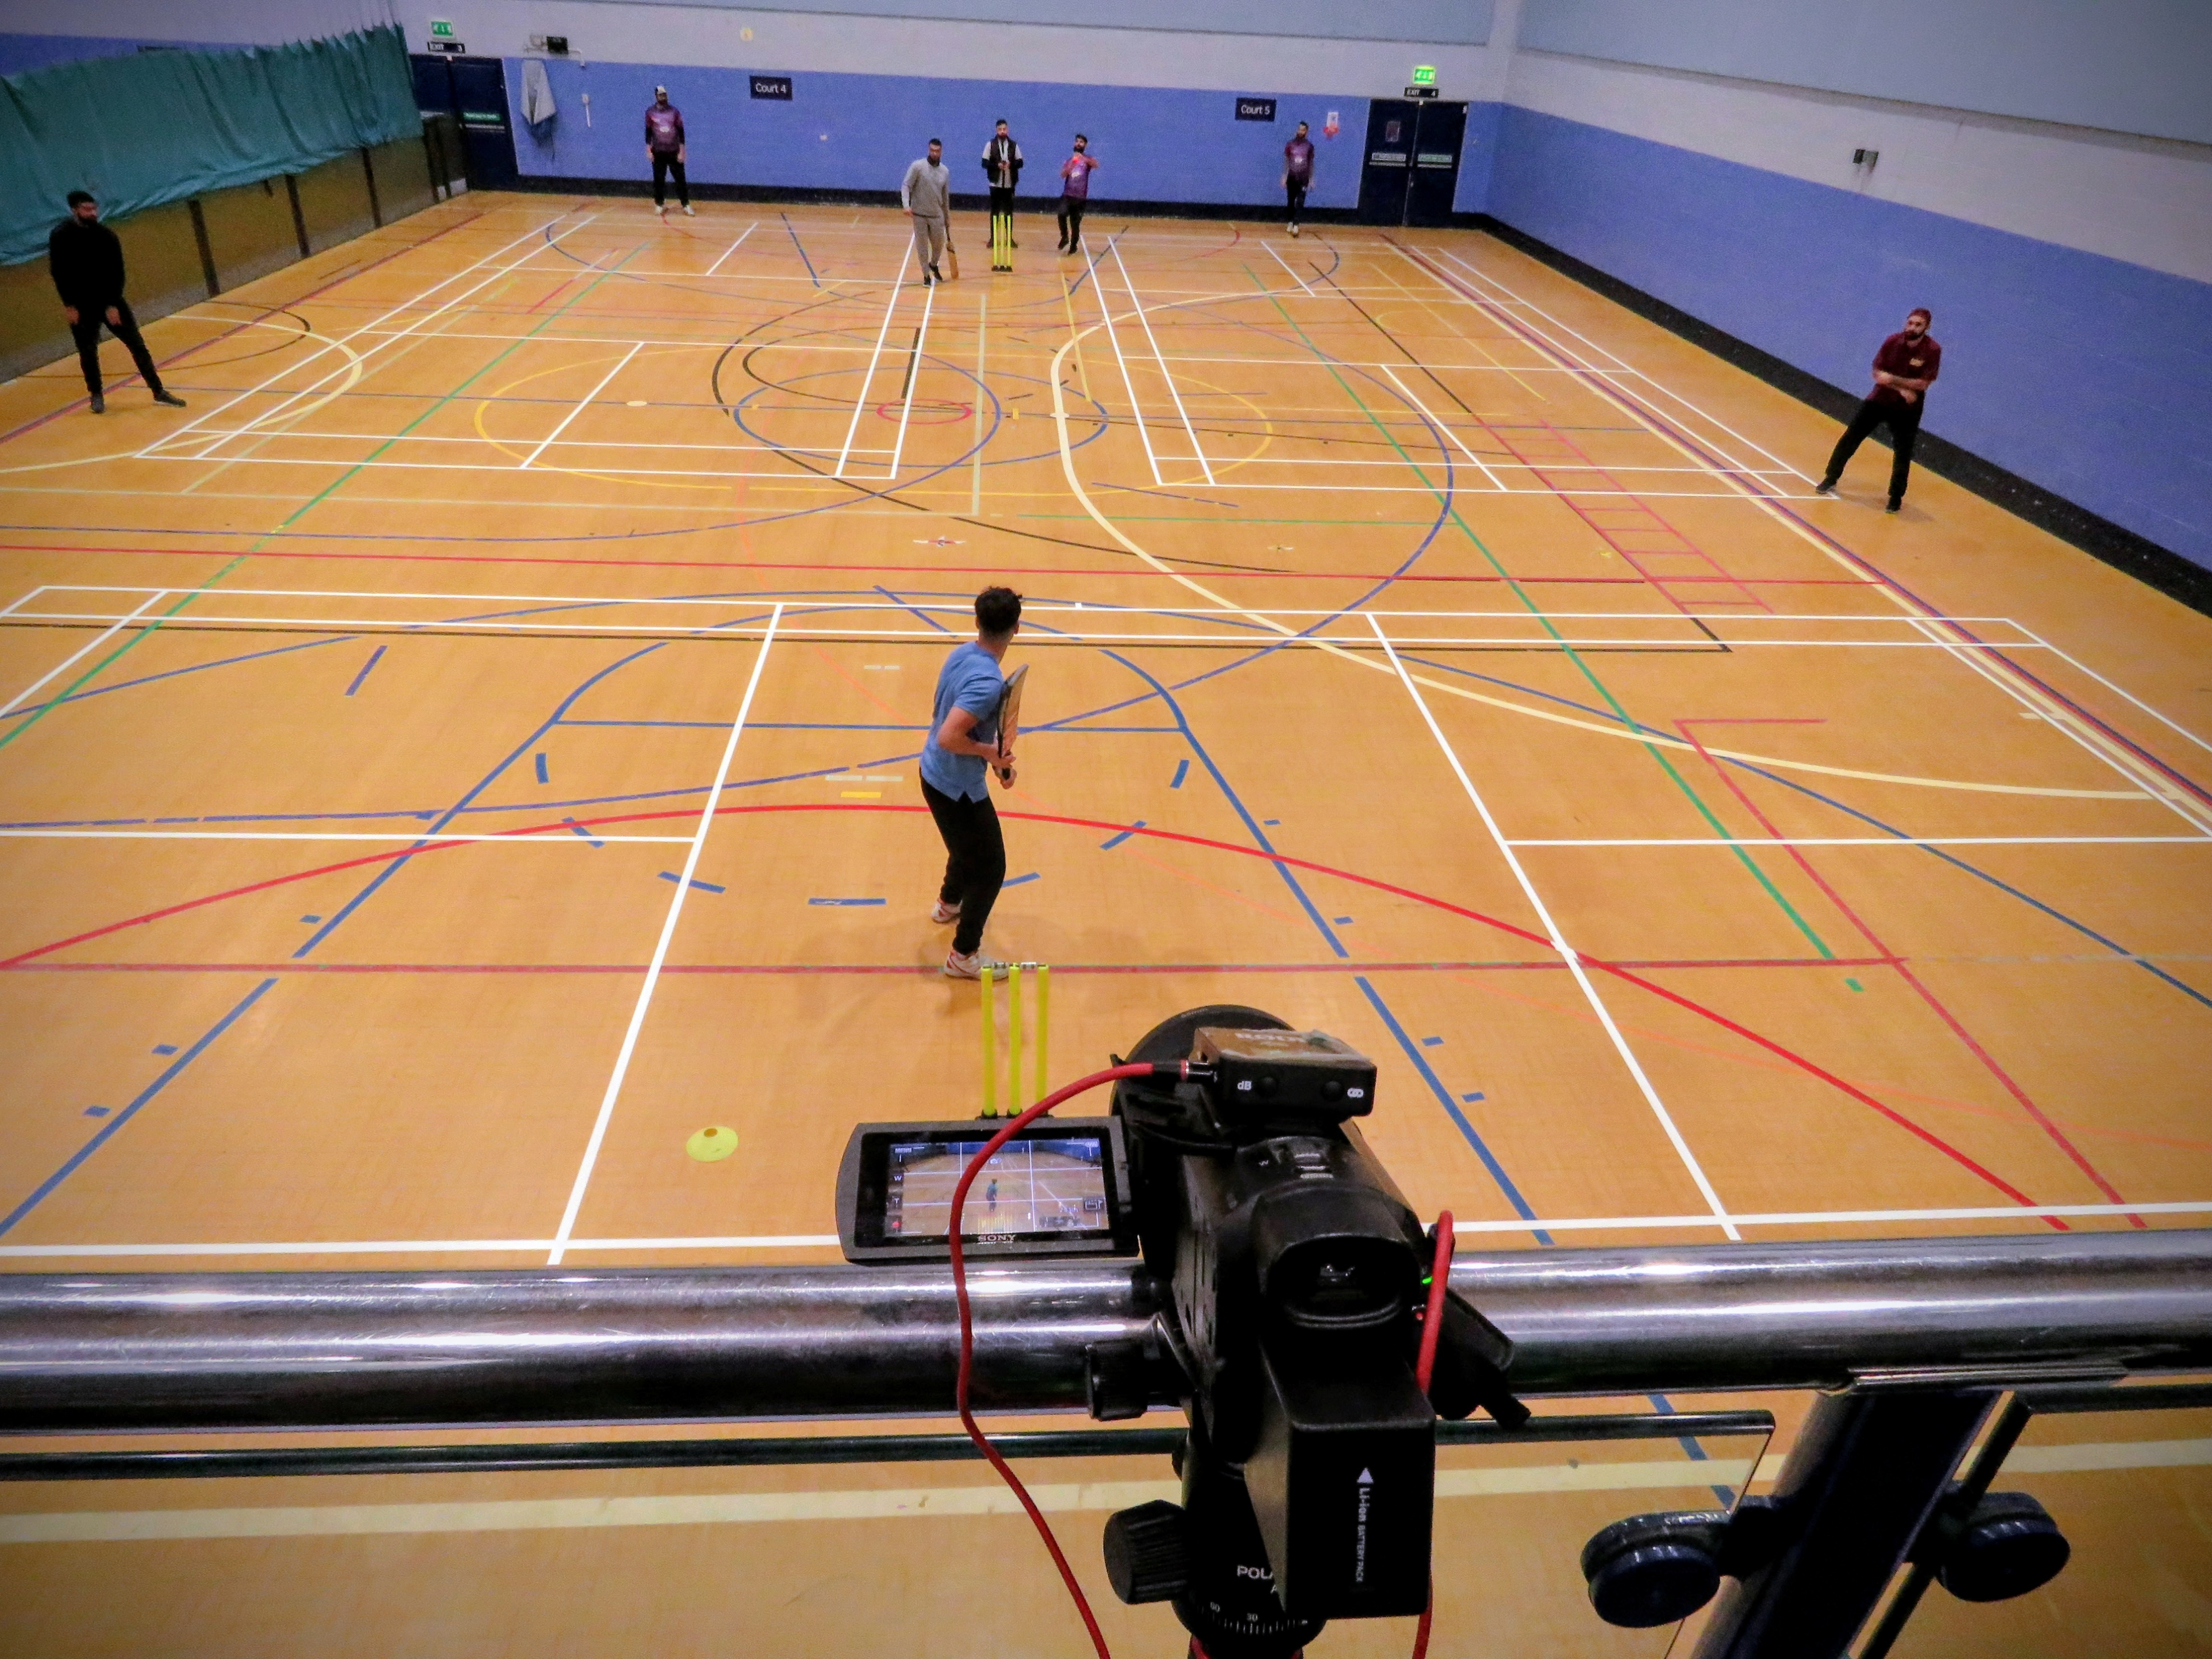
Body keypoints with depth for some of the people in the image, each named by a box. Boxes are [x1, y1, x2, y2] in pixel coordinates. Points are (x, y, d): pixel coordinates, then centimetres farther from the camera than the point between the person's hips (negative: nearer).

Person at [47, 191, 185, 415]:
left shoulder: (106, 235, -7)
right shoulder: (61, 237, -10)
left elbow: (117, 272, -6)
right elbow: (58, 273, -8)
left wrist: (113, 305, -13)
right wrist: (68, 305, -11)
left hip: (110, 300, 1)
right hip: (80, 305, -1)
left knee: (137, 344, -1)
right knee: (88, 352, 5)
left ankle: (158, 391, 5)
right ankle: (97, 396, 20)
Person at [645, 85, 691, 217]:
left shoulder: (674, 111, 0)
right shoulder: (650, 112, 1)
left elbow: (681, 132, 1)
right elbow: (648, 132, 5)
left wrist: (682, 151, -6)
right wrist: (648, 150, -3)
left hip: (674, 151, 0)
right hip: (658, 152, 0)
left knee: (680, 179, -2)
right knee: (659, 180, 3)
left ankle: (686, 206, 1)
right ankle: (660, 205, 13)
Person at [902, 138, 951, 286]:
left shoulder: (945, 171, 5)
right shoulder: (918, 167, -8)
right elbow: (906, 186, -10)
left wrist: (946, 217, 17)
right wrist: (906, 205, -26)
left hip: (937, 216, 3)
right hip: (919, 214, -3)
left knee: (939, 245, 12)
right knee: (922, 246, 2)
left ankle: (934, 266, 42)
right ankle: (926, 276, 15)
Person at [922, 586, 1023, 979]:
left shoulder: (962, 654, -2)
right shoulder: (988, 682, -32)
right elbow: (948, 738, -38)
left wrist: (997, 759, 6)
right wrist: (990, 752, -22)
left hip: (937, 777, 10)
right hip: (959, 789, -10)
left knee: (969, 847, 34)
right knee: (990, 869, 6)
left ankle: (949, 904, 60)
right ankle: (963, 956, 18)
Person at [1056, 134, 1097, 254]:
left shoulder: (1087, 159, 4)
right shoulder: (1069, 160, 13)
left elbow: (1096, 166, -19)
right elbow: (1063, 175, -3)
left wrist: (1084, 159, -36)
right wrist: (1070, 166, -22)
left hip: (1080, 197, -1)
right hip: (1067, 195, 1)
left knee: (1076, 223, 2)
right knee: (1062, 214, -25)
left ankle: (1073, 246, 19)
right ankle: (1065, 237, -6)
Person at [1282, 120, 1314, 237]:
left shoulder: (1309, 146, 1)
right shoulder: (1290, 144, 1)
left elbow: (1311, 163, 7)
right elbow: (1286, 161, 5)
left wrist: (1311, 179, 4)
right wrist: (1284, 176, -1)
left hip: (1303, 178, -1)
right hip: (1292, 177, 1)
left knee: (1300, 203, -12)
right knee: (1291, 201, 8)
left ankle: (1296, 225, -16)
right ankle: (1291, 223, 23)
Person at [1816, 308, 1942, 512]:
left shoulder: (1932, 351, -16)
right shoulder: (1893, 341, -9)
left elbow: (1923, 384, -19)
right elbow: (1877, 373, -9)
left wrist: (1892, 379, -27)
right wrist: (1902, 389, -21)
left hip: (1907, 410, -2)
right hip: (1879, 400, 3)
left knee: (1903, 454, -1)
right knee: (1850, 439, 2)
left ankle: (1896, 497, 13)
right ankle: (1830, 480, 16)